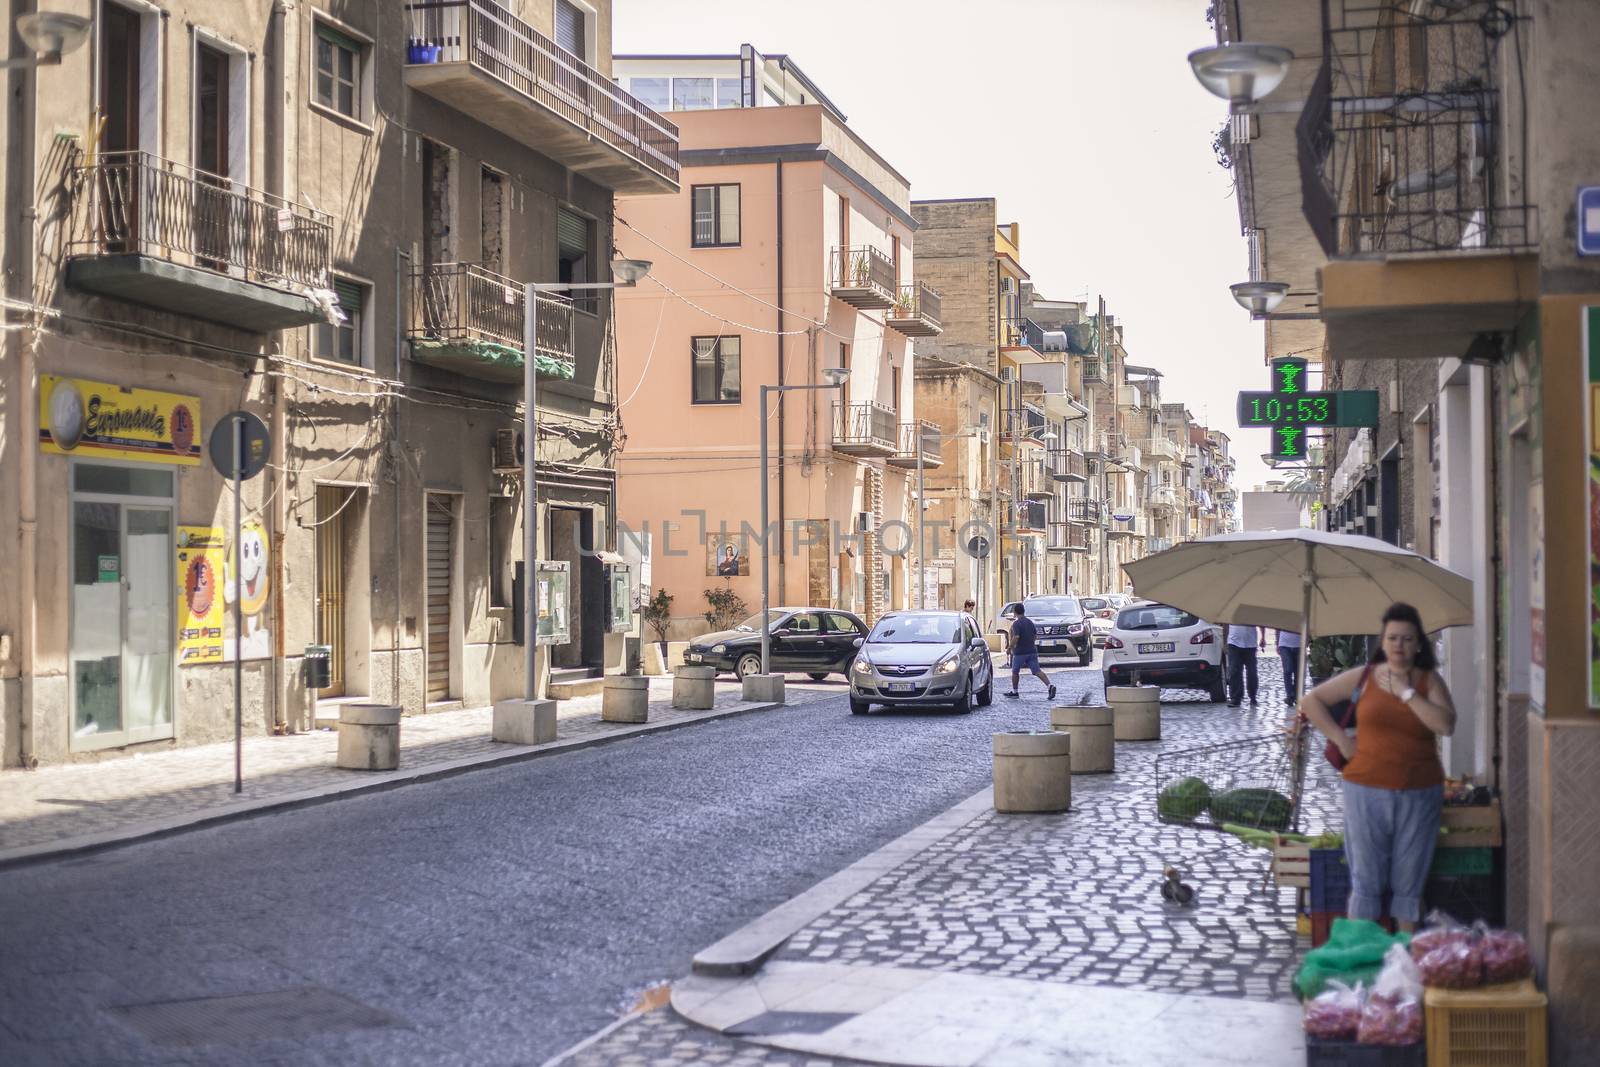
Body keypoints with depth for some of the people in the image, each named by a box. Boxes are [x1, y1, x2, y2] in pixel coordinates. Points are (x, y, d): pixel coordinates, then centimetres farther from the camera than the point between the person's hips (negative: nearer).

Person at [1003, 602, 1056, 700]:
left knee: (1015, 671, 14)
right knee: (1037, 671, -2)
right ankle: (1050, 685, -21)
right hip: (1032, 651, 5)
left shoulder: (1016, 623, -12)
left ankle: (1014, 691, 22)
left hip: (1020, 652, -5)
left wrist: (1009, 647, -11)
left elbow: (1016, 637, -22)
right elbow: (1035, 636, 15)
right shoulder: (1030, 622, 10)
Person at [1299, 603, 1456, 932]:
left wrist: (1406, 692, -13)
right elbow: (1311, 701, 6)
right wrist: (1341, 739, -2)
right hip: (1368, 790, -1)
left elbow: (1445, 725, -14)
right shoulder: (1363, 677, 2)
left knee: (1409, 880, 9)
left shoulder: (1430, 681, 2)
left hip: (1419, 794, 1)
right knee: (1366, 879, 5)